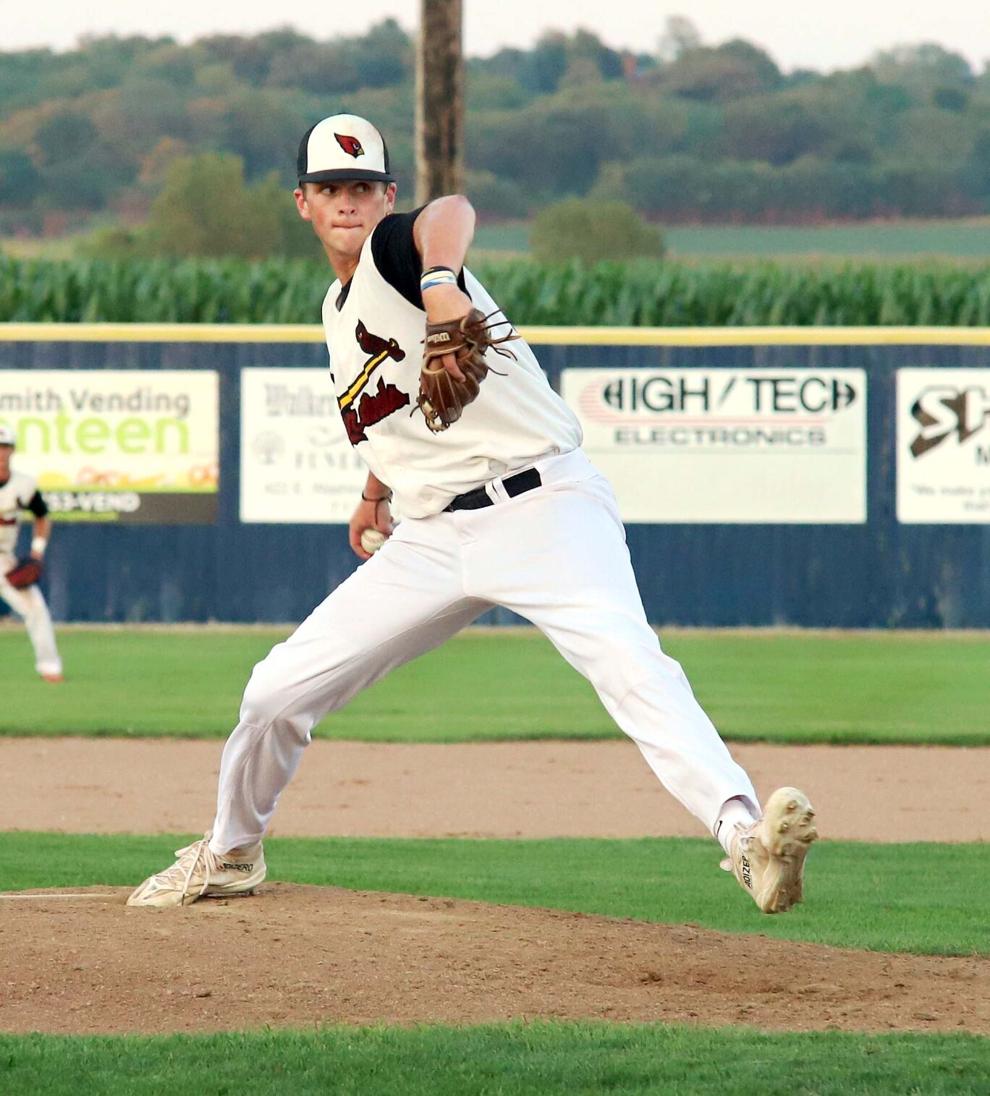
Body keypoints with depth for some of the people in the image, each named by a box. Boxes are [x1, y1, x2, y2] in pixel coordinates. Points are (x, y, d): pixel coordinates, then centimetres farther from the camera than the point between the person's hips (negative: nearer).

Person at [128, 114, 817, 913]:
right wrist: (376, 491, 31)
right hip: (431, 540, 8)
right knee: (280, 689, 6)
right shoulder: (337, 308, 17)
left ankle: (742, 830, -45)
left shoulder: (395, 248, -8)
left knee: (627, 662, -31)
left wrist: (440, 284, -55)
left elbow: (451, 212, -35)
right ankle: (230, 853, 30)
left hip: (541, 508, -8)